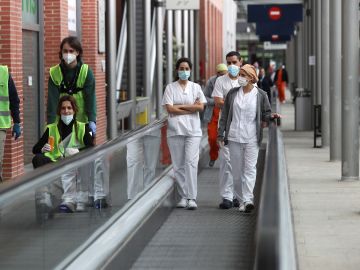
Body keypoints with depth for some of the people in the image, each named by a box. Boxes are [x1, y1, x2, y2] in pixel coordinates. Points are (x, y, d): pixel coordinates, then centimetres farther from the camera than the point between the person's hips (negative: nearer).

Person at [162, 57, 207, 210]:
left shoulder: (195, 87, 9)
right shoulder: (170, 87, 6)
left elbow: (201, 107, -2)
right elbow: (169, 108, -5)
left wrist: (180, 106, -6)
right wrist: (191, 108, -5)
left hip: (193, 130, 0)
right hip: (175, 130, 1)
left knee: (191, 162, -11)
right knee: (178, 164, 2)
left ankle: (192, 198, -12)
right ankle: (183, 196, 10)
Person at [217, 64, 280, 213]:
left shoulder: (260, 95, 1)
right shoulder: (232, 93, 8)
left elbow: (266, 114, 8)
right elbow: (224, 115, 10)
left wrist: (272, 117, -15)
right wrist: (221, 134, 6)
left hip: (252, 138, -3)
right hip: (234, 137, 3)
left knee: (250, 168, -11)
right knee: (237, 171, 4)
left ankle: (248, 199, -20)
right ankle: (242, 201, 12)